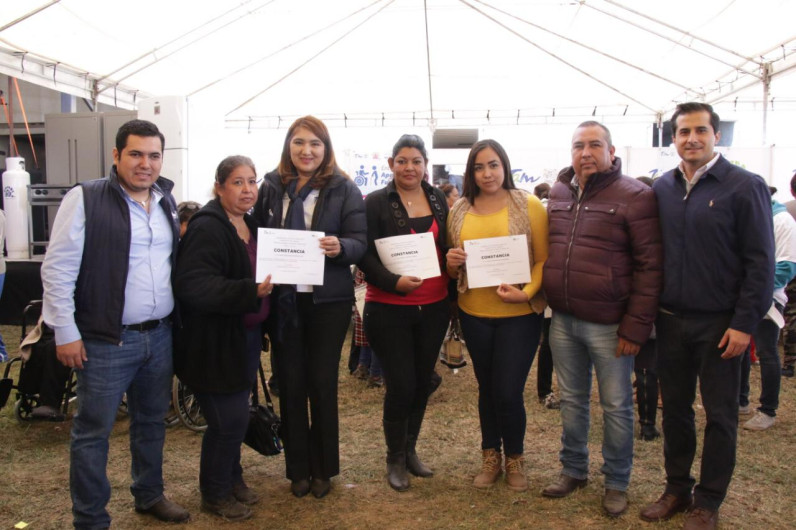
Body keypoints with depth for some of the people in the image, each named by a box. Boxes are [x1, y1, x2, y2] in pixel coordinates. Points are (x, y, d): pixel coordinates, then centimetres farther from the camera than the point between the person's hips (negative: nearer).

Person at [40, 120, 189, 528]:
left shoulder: (166, 202, 10)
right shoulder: (86, 199, -10)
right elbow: (58, 269, -11)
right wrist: (65, 332, -12)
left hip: (160, 336, 6)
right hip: (106, 341, -6)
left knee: (152, 421, 19)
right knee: (93, 431, 6)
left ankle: (149, 495, 38)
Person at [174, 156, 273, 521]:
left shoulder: (250, 224, 9)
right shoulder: (207, 228, -18)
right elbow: (194, 285, -29)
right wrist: (250, 291, -37)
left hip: (245, 336, 8)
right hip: (215, 341, -8)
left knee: (236, 413, 18)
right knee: (230, 419, -2)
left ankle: (232, 478, 38)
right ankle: (214, 494, 20)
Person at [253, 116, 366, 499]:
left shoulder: (344, 188, -2)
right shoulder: (270, 187, 4)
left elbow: (360, 242, -6)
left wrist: (339, 247, -28)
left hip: (328, 299, -2)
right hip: (283, 298, 2)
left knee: (322, 382, 7)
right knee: (290, 383, 8)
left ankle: (322, 468, 25)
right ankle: (297, 467, 25)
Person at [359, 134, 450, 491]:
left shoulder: (438, 200, 8)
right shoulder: (375, 203, -5)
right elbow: (365, 256, -10)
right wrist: (394, 281, -23)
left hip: (433, 307, 4)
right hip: (389, 308, -4)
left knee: (423, 382, 12)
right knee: (401, 385, -1)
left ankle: (410, 450, 33)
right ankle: (395, 459, 22)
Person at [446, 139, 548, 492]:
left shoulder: (529, 205, -5)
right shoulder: (459, 211, 5)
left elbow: (544, 260, -6)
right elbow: (453, 270, 14)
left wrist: (527, 292, -21)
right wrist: (452, 263, -8)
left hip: (519, 314, -3)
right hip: (474, 313, 4)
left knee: (508, 393, -2)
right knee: (486, 388, 15)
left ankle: (514, 458, 25)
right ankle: (490, 457, 34)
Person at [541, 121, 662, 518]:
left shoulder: (634, 196, -9)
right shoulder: (558, 192, 9)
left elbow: (650, 265, -11)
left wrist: (636, 326, -14)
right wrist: (548, 303, 12)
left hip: (609, 325, -5)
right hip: (563, 321, 5)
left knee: (616, 407, 9)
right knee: (571, 401, 17)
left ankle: (617, 482, 27)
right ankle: (573, 470, 35)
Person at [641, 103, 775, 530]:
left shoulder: (744, 186, -7)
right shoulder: (662, 188, 5)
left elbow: (760, 261, -9)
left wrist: (744, 323, -14)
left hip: (719, 324, -4)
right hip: (670, 320, 4)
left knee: (720, 414, 8)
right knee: (674, 408, 13)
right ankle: (677, 488, 29)